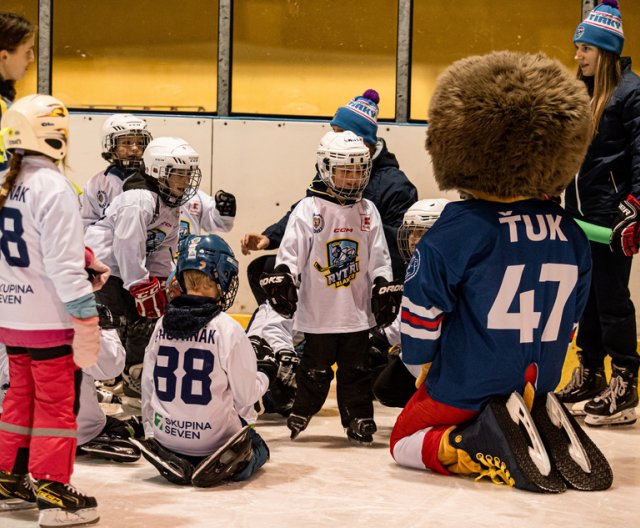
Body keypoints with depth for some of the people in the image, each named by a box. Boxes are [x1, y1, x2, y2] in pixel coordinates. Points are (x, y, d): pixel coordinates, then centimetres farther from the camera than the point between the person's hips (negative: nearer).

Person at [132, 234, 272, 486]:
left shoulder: (163, 324, -1)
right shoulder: (227, 329, -16)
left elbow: (147, 387, 7)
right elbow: (245, 396, -10)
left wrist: (150, 432, 22)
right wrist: (264, 374, 11)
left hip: (166, 438, 5)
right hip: (215, 436, -5)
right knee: (258, 448, 24)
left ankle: (173, 462, 4)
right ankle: (222, 465, -8)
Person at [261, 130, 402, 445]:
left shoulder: (368, 212, 7)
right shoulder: (309, 210, -6)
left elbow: (379, 258, 10)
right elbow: (291, 251, -9)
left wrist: (384, 288, 1)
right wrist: (282, 279, -22)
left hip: (358, 311, 3)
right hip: (319, 311, -3)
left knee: (357, 370, 8)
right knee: (315, 369, 6)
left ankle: (359, 421, 16)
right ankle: (300, 416, 22)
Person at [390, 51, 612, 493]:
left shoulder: (457, 230, -18)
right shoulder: (573, 237, -2)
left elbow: (421, 311, -12)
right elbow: (568, 321, 9)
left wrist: (418, 359, 8)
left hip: (465, 391, -5)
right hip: (536, 388, 5)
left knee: (405, 442, 17)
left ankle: (488, 447, -14)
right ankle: (545, 432, -3)